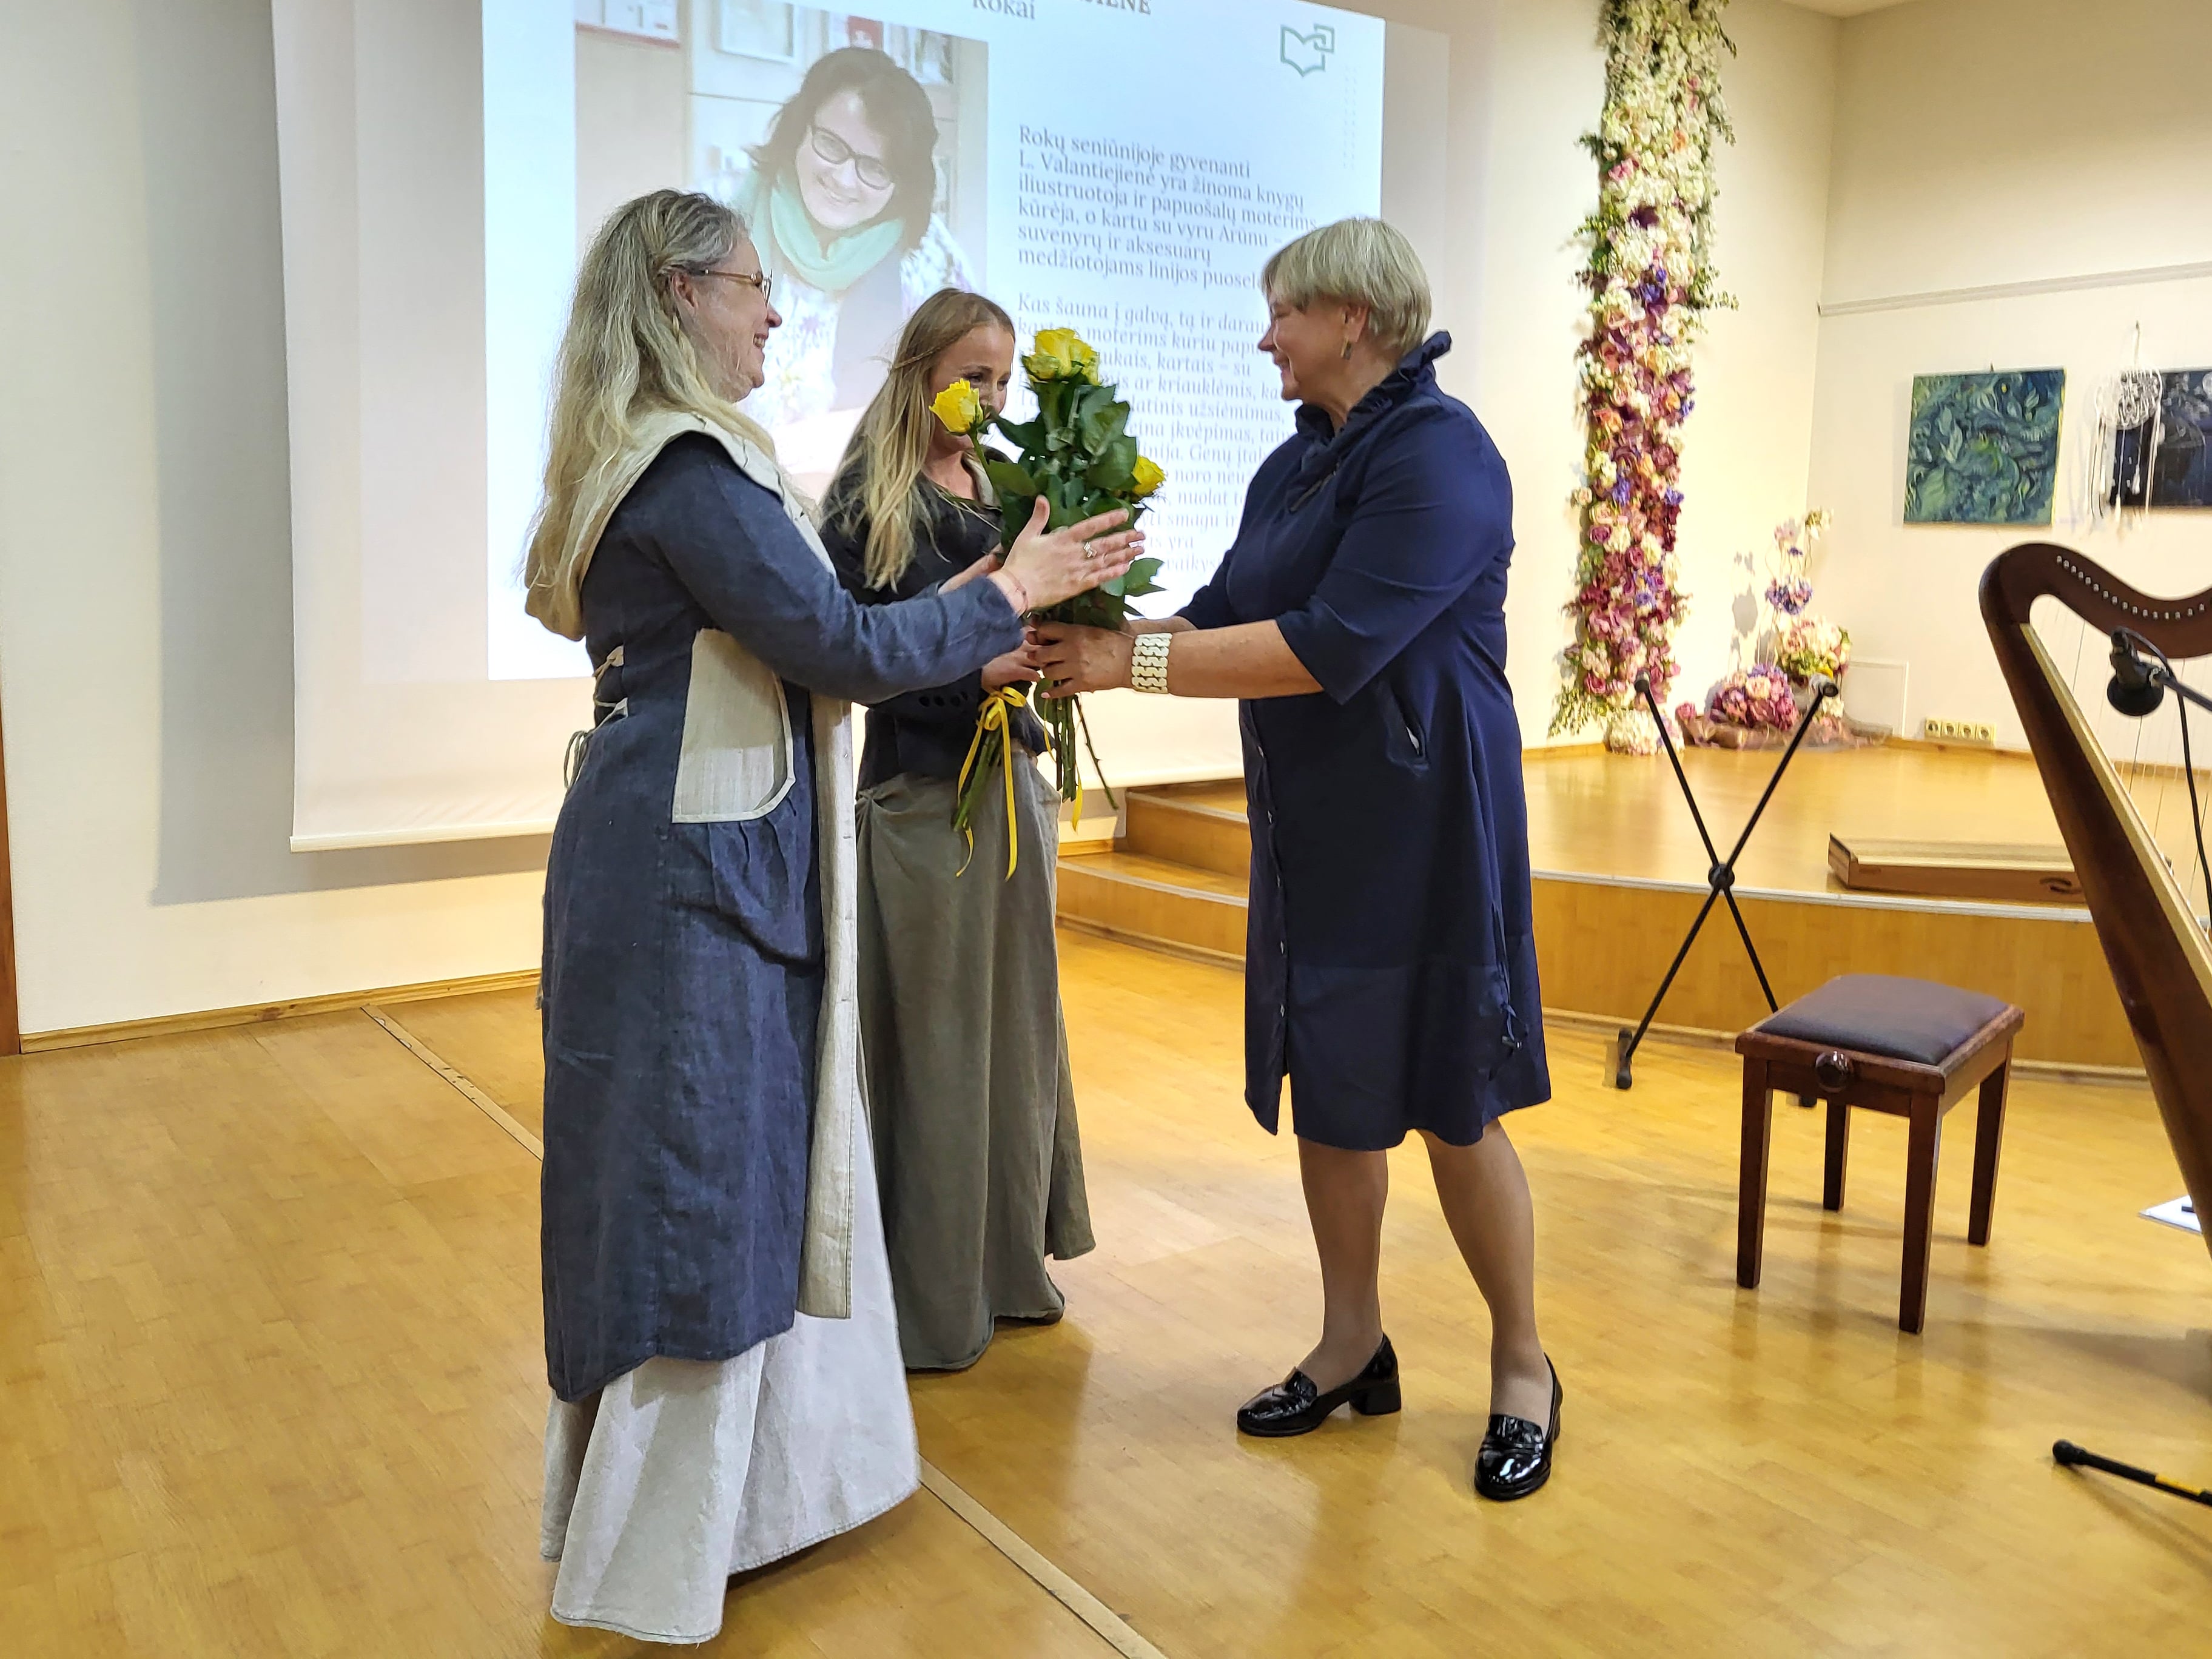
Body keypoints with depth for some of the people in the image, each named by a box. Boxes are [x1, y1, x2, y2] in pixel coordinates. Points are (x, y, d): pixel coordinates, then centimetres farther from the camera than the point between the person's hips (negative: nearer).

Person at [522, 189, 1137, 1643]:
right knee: (700, 1178, 1)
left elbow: (776, 649, 14)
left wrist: (970, 647, 13)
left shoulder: (649, 459, 15)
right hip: (697, 867, -10)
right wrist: (1006, 595, -6)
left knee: (748, 1159, 18)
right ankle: (658, 1546, 19)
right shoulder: (691, 466, -17)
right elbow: (838, 647, -19)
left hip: (697, 851, 10)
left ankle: (744, 1467, 35)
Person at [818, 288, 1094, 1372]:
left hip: (1008, 784, 6)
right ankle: (926, 1299, 15)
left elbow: (1020, 630, 14)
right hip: (917, 797, -6)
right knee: (928, 1036, 1)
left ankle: (1007, 1260, 28)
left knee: (1015, 1021, 12)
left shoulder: (998, 492, 11)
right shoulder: (867, 502, -7)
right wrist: (973, 674, -22)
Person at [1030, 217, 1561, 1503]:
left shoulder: (1438, 453, -15)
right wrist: (1094, 640, -6)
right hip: (1312, 821, 8)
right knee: (1328, 1091, 13)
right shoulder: (1295, 464, 12)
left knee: (1450, 1102, 2)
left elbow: (1334, 643, -24)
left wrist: (1138, 660, -22)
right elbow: (1225, 613, 9)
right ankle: (1354, 1349, 29)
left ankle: (1523, 1369, 22)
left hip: (1423, 822, -8)